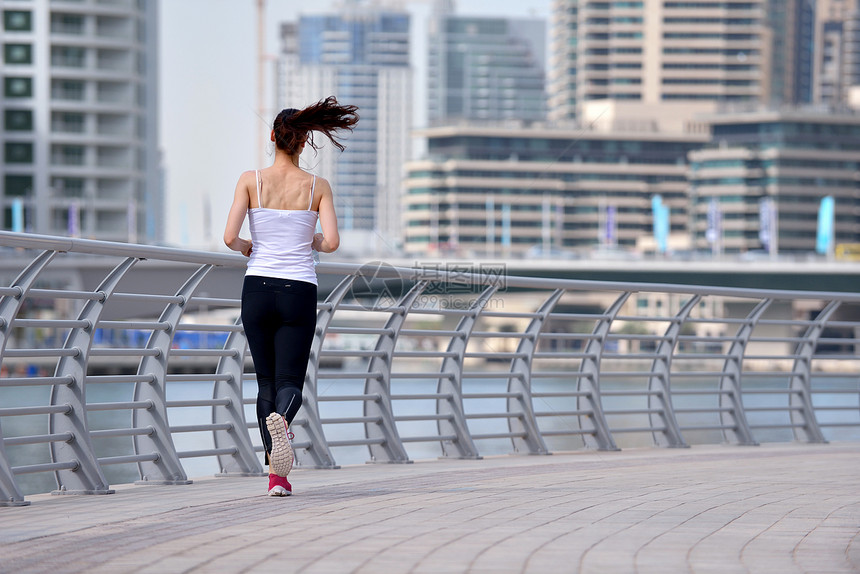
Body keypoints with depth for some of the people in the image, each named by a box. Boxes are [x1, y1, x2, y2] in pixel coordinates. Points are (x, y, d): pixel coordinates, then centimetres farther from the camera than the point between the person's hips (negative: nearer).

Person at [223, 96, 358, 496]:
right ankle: (281, 420, -37)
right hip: (299, 293, -1)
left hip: (258, 288, 1)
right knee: (290, 382, 1)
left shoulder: (251, 181, -1)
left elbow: (230, 238, -9)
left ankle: (277, 475, 5)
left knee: (266, 381, 12)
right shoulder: (318, 187, 0)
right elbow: (332, 242, -9)